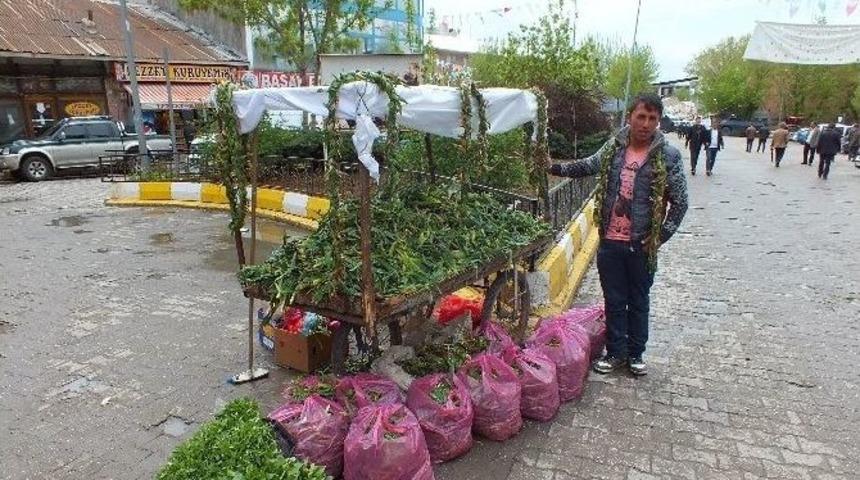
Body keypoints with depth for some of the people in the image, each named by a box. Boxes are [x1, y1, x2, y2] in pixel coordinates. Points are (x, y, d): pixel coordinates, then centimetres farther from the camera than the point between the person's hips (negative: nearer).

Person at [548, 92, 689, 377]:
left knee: (638, 301, 14)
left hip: (642, 246, -2)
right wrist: (556, 168, 7)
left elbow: (679, 202, -4)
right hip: (610, 242, 2)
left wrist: (661, 236, -9)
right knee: (614, 301, 13)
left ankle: (635, 354, 31)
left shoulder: (668, 156, -8)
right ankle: (616, 353, 28)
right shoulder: (614, 147, 2)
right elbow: (587, 166, 18)